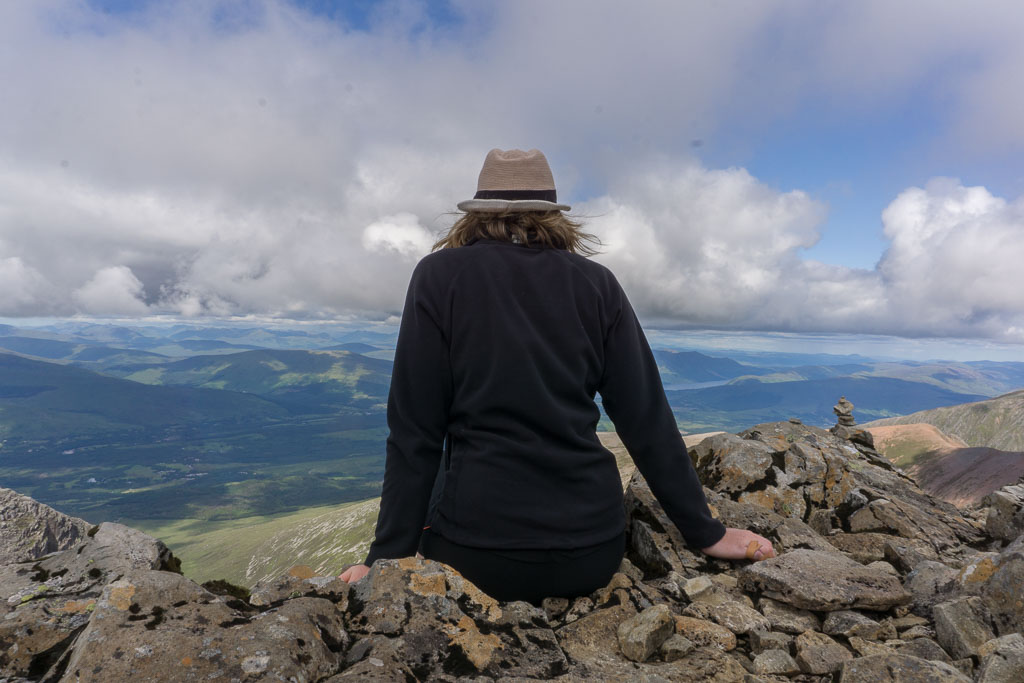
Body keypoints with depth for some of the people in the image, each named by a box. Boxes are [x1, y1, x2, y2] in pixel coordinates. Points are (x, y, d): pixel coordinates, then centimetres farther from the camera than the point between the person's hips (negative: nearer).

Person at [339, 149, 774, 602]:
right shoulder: (597, 284, 3)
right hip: (593, 550, 3)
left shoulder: (439, 276, -4)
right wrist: (705, 533, 10)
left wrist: (388, 555, 1)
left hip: (479, 551, -2)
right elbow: (647, 421, 1)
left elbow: (414, 432, -7)